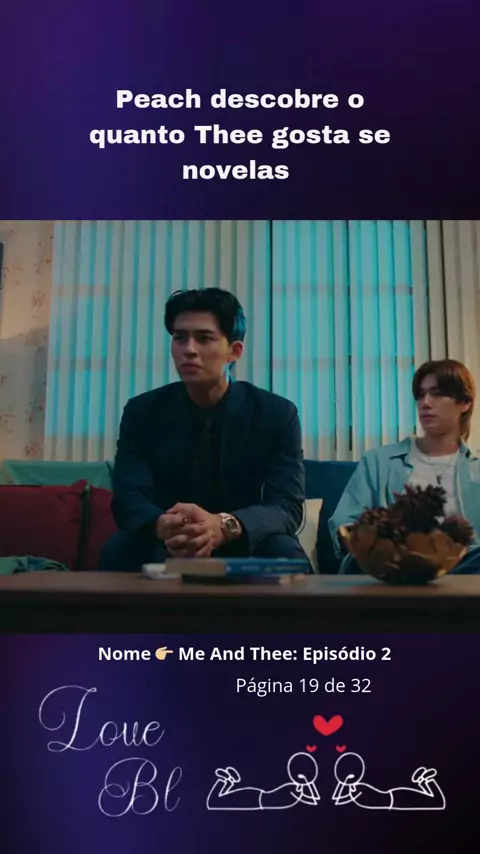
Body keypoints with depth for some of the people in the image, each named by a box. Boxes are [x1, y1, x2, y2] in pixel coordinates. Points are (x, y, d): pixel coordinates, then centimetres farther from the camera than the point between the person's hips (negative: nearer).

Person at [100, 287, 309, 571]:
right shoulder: (142, 411, -3)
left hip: (243, 549, 0)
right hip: (168, 550, 1)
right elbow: (128, 497, -13)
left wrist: (224, 526, -38)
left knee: (286, 555, -31)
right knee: (120, 550, -28)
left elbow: (288, 506, -17)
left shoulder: (277, 414, -7)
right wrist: (162, 525, -38)